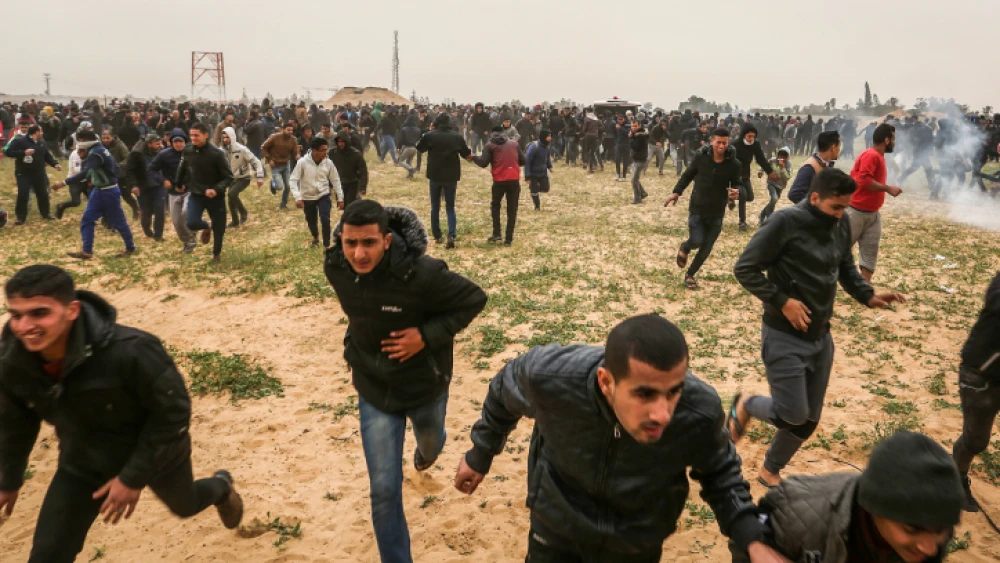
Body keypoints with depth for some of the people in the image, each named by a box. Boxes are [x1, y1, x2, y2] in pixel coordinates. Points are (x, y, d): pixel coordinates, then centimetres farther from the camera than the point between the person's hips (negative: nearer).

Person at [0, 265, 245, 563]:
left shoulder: (129, 351, -41)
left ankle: (222, 488, 64)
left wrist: (133, 477, -23)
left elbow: (173, 410, -26)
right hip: (82, 463, 3)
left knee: (185, 506, 27)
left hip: (157, 451, -3)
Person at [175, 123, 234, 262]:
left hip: (215, 196, -2)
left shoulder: (217, 153, -20)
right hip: (195, 194, 3)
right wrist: (180, 184, 29)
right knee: (192, 224, -17)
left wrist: (216, 189, -32)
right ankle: (206, 227, 21)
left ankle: (217, 253, 39)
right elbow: (182, 168, 15)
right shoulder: (187, 151, -6)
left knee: (219, 228, 9)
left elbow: (229, 177, -17)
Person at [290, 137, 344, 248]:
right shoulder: (302, 162, -18)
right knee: (311, 221, 15)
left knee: (325, 219, -19)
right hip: (308, 197, 0)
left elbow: (335, 180, -1)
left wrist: (340, 198, 1)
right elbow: (294, 180, -16)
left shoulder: (328, 163, -11)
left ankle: (326, 245, -5)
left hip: (323, 195, 0)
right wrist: (297, 197, -25)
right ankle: (315, 237, 48)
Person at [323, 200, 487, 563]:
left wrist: (427, 336, -27)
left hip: (425, 384, -1)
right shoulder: (336, 268, -16)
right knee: (384, 490, 0)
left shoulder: (421, 273, -32)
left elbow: (474, 299, -19)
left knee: (431, 443, 31)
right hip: (374, 389, 2)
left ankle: (426, 450, 70)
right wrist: (354, 349, 4)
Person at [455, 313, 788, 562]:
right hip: (556, 521, 0)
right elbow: (505, 392, -8)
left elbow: (719, 470, -6)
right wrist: (480, 455, 6)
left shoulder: (700, 411, -31)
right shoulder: (549, 375, -34)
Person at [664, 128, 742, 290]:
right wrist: (676, 192, -4)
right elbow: (687, 175, 3)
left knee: (706, 248, 7)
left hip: (717, 213, 1)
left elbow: (737, 184, -1)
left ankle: (690, 274, 30)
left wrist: (736, 192, -25)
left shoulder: (733, 164, -11)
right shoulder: (701, 156, -11)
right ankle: (684, 248, 25)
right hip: (697, 209, -1)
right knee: (697, 242, -13)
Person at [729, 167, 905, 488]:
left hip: (821, 337, 7)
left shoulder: (841, 227, 1)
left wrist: (868, 297, -1)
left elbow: (846, 269, 16)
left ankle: (771, 471, 34)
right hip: (784, 337, -7)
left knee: (809, 420, 13)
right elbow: (745, 269, -17)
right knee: (792, 414, -8)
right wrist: (782, 301, -22)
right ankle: (744, 406, 22)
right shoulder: (786, 222, -18)